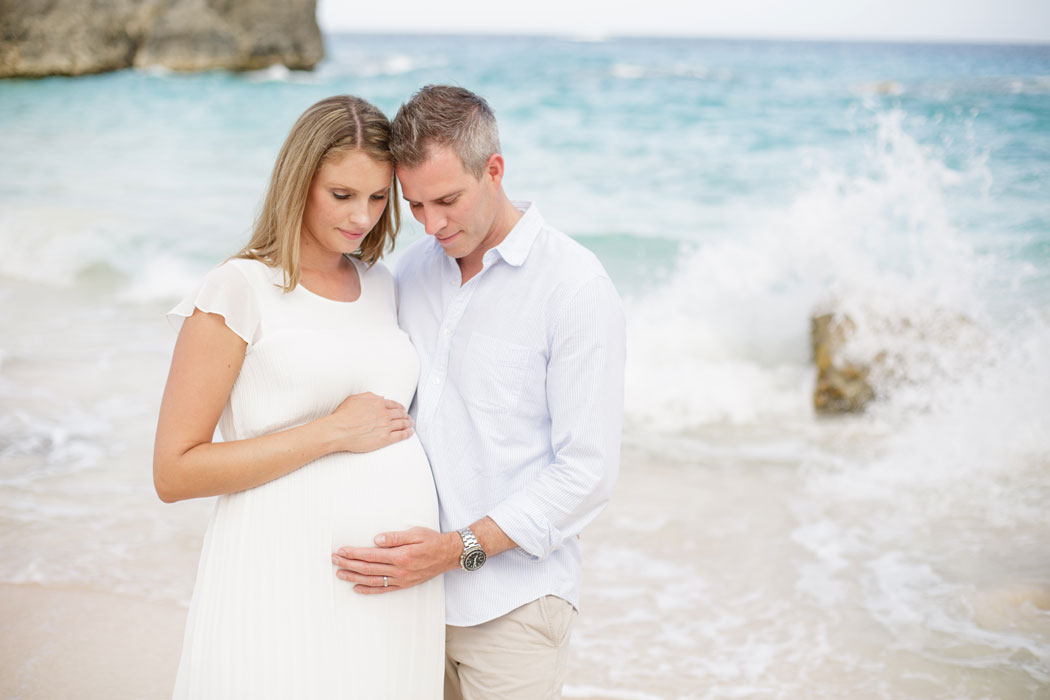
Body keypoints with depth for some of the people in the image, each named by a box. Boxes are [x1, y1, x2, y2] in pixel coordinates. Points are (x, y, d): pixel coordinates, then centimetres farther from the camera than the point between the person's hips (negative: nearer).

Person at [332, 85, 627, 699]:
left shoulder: (576, 287, -12)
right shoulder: (414, 269, 8)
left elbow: (588, 470, -14)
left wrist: (460, 548, -19)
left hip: (512, 603, -5)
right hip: (412, 588, 5)